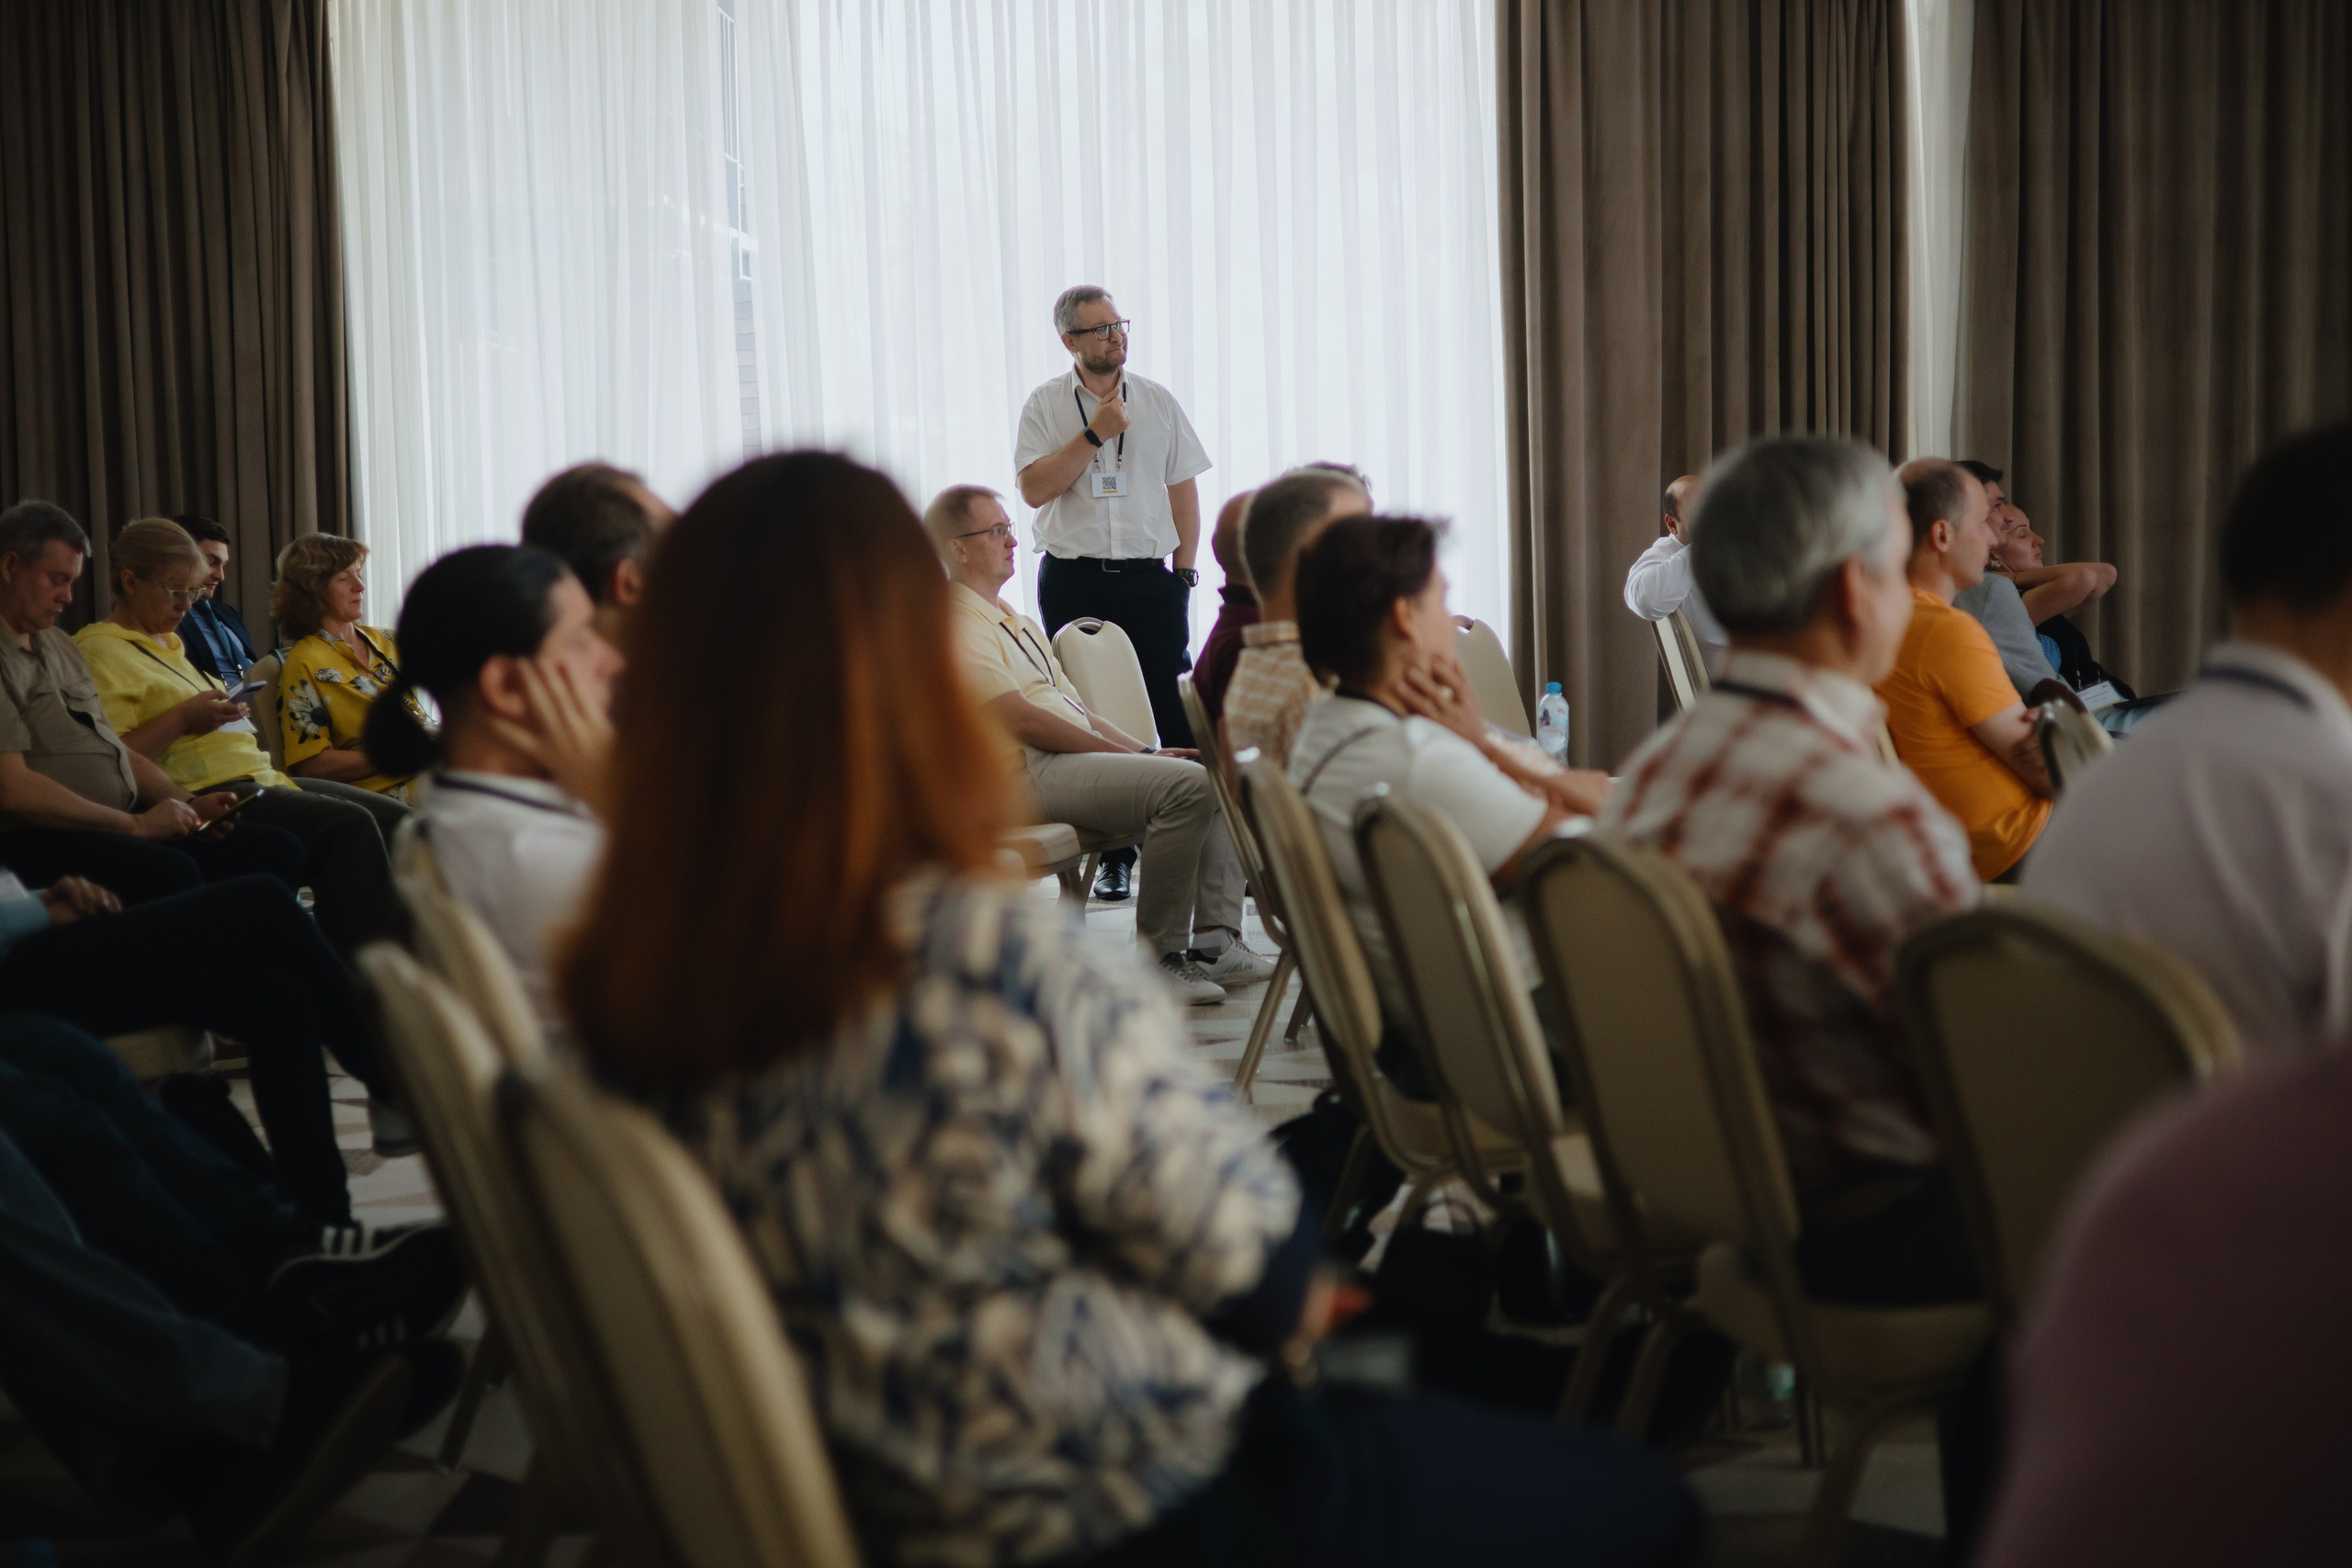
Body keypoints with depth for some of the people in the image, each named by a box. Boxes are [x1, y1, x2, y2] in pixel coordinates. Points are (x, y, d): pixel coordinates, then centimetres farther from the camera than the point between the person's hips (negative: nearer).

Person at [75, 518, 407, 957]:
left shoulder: (169, 642, 26)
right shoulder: (102, 650, -5)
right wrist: (182, 719, -17)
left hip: (257, 775, 10)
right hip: (207, 792, -10)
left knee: (399, 820, -4)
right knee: (349, 827, -29)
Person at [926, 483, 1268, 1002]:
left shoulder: (1017, 622, 26)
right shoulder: (956, 625, -7)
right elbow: (1024, 722, -14)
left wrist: (1144, 751, 7)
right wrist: (1133, 756, -12)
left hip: (1079, 755, 10)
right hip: (1029, 772, -10)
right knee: (1187, 784, -26)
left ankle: (1213, 942, -9)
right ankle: (1158, 959, -20)